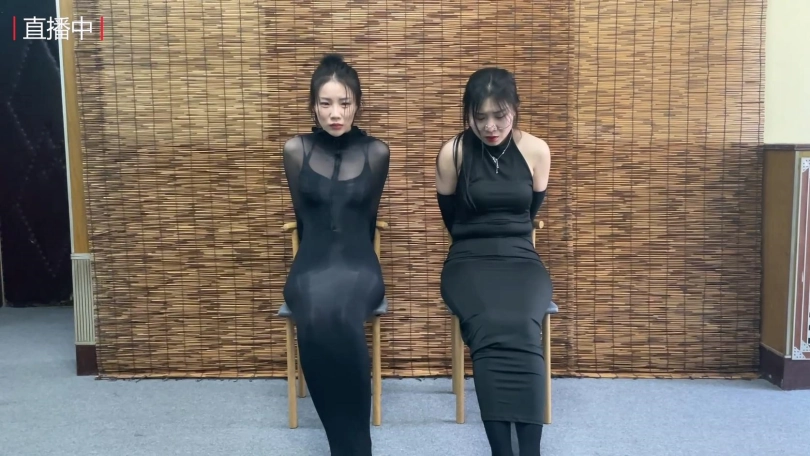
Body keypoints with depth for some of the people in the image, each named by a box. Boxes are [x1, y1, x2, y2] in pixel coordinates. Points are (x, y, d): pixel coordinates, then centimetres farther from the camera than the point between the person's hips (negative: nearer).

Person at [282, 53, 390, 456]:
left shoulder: (376, 152, 3)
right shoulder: (296, 150, 3)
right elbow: (302, 215, 13)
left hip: (359, 264, 0)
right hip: (312, 264, 1)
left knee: (338, 318, -35)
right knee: (316, 320, -34)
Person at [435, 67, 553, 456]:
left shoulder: (536, 151, 1)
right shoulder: (452, 153, -3)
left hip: (521, 258, 1)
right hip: (469, 260, -1)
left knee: (521, 328, -32)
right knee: (492, 327, -33)